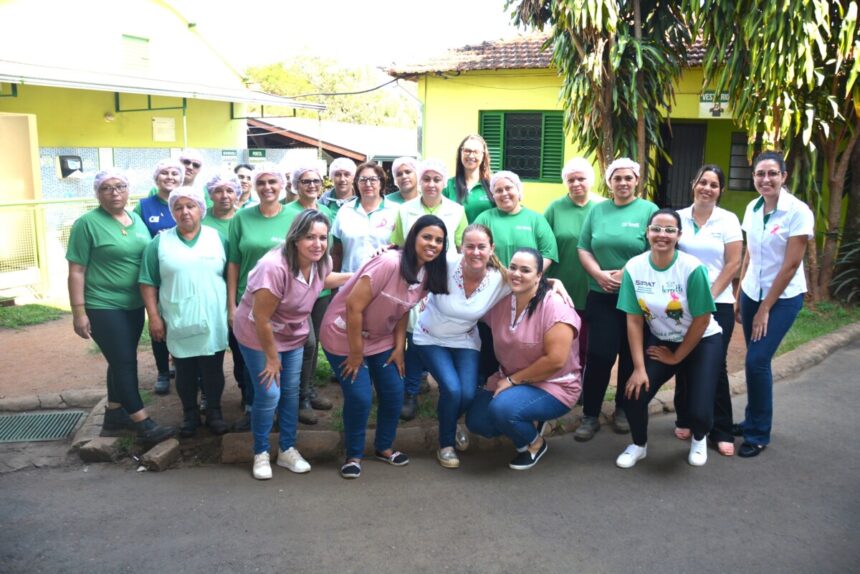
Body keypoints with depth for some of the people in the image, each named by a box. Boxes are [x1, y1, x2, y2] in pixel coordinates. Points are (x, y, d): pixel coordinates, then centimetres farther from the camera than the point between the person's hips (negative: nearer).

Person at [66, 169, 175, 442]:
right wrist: (79, 312, -14)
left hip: (134, 305, 7)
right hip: (104, 308, -7)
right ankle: (143, 423, 3)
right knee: (124, 363, -3)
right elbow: (76, 271, -11)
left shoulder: (137, 220, 8)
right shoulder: (87, 223, -11)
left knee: (122, 362, 15)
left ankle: (114, 416, 29)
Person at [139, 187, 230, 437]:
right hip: (178, 323, 0)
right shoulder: (160, 242, 1)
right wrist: (154, 317, -5)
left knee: (213, 370, 9)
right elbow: (148, 283, 1)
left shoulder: (217, 238, 3)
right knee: (184, 371, 11)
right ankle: (190, 414, 27)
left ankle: (214, 412, 25)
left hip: (213, 321, 0)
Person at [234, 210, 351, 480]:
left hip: (293, 336, 6)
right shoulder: (274, 267, -35)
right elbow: (261, 319, -27)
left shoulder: (321, 262, -13)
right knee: (269, 394, -6)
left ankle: (287, 450, 26)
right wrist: (272, 358, -16)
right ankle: (261, 453, 17)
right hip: (258, 336, -6)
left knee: (291, 391, 10)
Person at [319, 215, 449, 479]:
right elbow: (354, 306, -27)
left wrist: (399, 347, 0)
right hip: (345, 336, -7)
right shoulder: (389, 263, -29)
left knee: (394, 394, 6)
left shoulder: (428, 274, -4)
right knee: (359, 398, -8)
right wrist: (356, 353, -20)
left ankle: (384, 447, 29)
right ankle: (353, 455, 15)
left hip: (381, 339, 7)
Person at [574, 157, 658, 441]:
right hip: (601, 296, 1)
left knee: (631, 356, 9)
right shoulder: (598, 210, 9)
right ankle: (590, 415, 6)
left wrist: (627, 274, -17)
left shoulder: (649, 210, -1)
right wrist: (599, 274, -10)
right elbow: (583, 248, 7)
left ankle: (623, 409, 27)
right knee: (599, 355, -5)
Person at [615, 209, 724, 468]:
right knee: (634, 394, -14)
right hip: (660, 340, 3)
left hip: (702, 342, -2)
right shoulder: (634, 267, -16)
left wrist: (676, 357, -8)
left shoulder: (693, 268, -25)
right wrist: (639, 367, -13)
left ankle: (699, 439, 27)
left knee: (699, 410, -13)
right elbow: (634, 320, -11)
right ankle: (639, 444, 18)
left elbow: (702, 320, -16)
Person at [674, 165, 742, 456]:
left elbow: (733, 264, -4)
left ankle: (721, 431, 10)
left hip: (717, 303, -2)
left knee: (715, 366, 0)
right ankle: (684, 420, 24)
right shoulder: (678, 217, 4)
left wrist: (709, 296, -9)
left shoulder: (728, 220, -1)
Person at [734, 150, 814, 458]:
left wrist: (765, 309, -13)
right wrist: (739, 297, 8)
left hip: (783, 297, -5)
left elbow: (791, 265, -16)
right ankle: (752, 421, 26)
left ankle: (759, 434, 5)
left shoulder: (798, 212, -15)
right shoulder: (752, 208, 2)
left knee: (757, 360, -10)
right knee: (755, 361, 9)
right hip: (752, 293, 5)